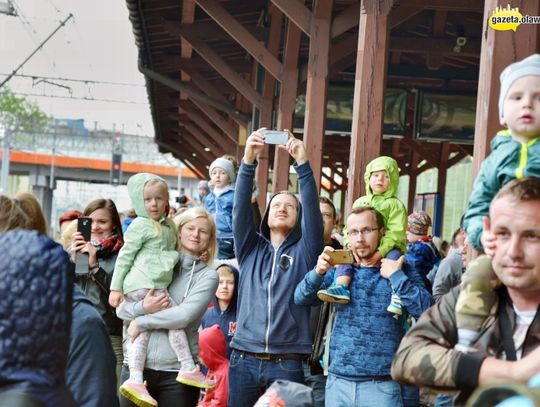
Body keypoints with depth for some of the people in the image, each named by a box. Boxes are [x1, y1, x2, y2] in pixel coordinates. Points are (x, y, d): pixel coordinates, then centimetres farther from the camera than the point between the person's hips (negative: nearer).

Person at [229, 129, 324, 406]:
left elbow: (312, 208, -7)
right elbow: (241, 208, -2)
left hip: (287, 364, -1)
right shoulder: (250, 247, 11)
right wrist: (249, 160, -14)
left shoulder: (304, 251, 6)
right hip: (244, 360, 2)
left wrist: (302, 162, -18)